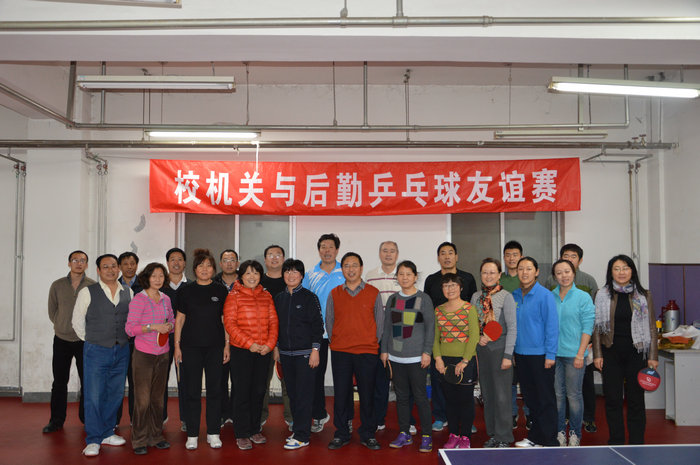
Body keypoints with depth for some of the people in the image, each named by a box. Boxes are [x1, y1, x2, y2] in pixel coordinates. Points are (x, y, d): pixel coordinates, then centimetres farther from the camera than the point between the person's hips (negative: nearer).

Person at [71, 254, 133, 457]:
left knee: (115, 394, 11)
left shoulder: (128, 293, 6)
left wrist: (124, 340, 11)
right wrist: (91, 341, 7)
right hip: (96, 351, -4)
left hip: (122, 351, 4)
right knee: (94, 396, -3)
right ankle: (93, 441, 7)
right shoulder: (88, 292, -4)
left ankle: (107, 433, 26)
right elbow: (77, 321, 4)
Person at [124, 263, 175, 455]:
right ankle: (139, 441, 10)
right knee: (142, 399, -3)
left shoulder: (165, 299, 10)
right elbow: (130, 329, -11)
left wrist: (169, 326, -3)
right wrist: (153, 327, -19)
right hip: (143, 354, -5)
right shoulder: (138, 299, -7)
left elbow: (172, 321, 19)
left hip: (162, 354, 5)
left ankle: (156, 436, 22)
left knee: (158, 397, 11)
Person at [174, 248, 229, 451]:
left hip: (215, 347, 1)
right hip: (191, 347, 0)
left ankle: (213, 433, 17)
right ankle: (192, 435, 15)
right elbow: (180, 319, 6)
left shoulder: (220, 291, 4)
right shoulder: (187, 291, 4)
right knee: (192, 391, 4)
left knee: (214, 390, 6)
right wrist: (177, 345, 1)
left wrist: (227, 345, 2)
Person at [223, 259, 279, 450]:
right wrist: (249, 344, -16)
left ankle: (255, 429, 25)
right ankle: (242, 434, 12)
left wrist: (269, 344, -6)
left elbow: (273, 322, 8)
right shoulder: (234, 296, -3)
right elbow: (229, 324, -10)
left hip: (264, 351, 4)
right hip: (241, 351, -4)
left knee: (259, 390, 11)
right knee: (242, 392, 1)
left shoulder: (266, 296, 9)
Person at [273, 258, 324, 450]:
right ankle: (297, 428, 22)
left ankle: (302, 436, 2)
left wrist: (315, 350, -11)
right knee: (292, 393, 10)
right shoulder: (279, 298, 10)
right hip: (286, 353, 5)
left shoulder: (309, 297, -4)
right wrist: (276, 347, 14)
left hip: (304, 353, -5)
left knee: (304, 394, -4)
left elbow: (317, 325, -6)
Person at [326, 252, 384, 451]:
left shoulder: (373, 293, 2)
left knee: (367, 394, 5)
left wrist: (373, 344, 2)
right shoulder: (334, 294, 6)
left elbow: (380, 321, 6)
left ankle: (367, 435, 18)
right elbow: (329, 321, 12)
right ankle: (341, 434, 19)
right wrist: (335, 342, 6)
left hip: (367, 352, -1)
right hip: (340, 352, 1)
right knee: (341, 394, 6)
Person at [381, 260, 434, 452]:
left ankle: (426, 436, 9)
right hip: (396, 357, 4)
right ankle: (404, 434, 21)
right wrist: (384, 350, 12)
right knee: (401, 396, 10)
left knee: (420, 396, -1)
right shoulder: (392, 300, 11)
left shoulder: (423, 299, -1)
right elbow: (387, 327, 16)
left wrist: (427, 352, -9)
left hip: (417, 357, -4)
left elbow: (430, 327, -3)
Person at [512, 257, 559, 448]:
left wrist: (550, 354, -14)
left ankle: (549, 441, 11)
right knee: (530, 397, 14)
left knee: (545, 399, 2)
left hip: (540, 355, -6)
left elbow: (552, 325, -11)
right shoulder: (514, 296, 9)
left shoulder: (545, 295, -9)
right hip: (520, 354, 6)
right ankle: (535, 436, 25)